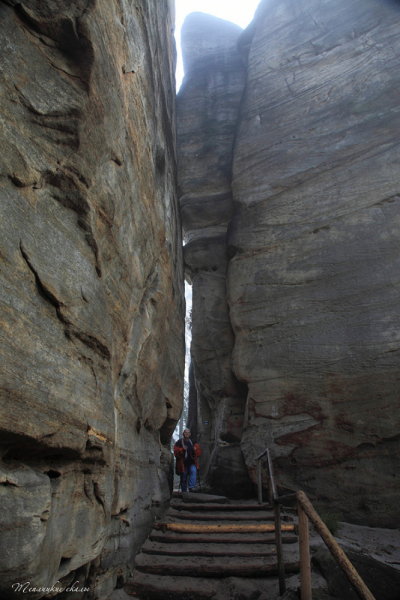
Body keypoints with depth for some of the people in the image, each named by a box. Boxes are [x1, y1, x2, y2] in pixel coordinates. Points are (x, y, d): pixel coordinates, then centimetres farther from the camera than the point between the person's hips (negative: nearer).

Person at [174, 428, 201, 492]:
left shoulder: (193, 442, 10)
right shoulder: (179, 442, 2)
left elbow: (199, 452, 10)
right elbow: (176, 452, -6)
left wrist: (195, 450, -13)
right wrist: (182, 450, -23)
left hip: (192, 463, 1)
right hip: (183, 463, -1)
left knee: (193, 471, -28)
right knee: (183, 478, 5)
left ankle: (191, 487, -25)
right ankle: (184, 492, 21)